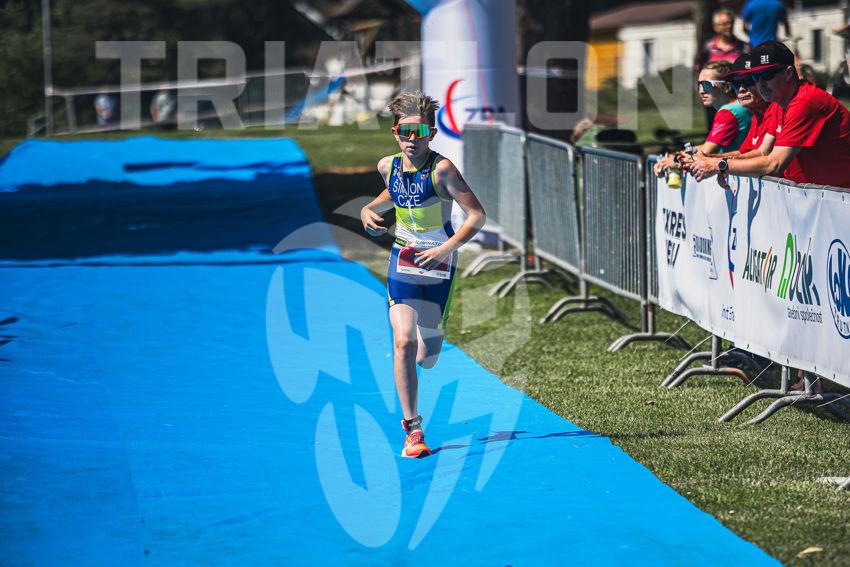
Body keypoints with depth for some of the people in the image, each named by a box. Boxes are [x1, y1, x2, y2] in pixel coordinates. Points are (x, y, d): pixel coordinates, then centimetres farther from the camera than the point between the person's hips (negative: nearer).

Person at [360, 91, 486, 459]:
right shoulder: (388, 166, -2)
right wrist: (369, 209, 4)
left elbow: (477, 215, -19)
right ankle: (413, 430, -12)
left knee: (426, 360, 6)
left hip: (438, 265, -3)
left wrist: (446, 249, -30)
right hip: (402, 262, 3)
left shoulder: (441, 169, -18)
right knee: (403, 344, -17)